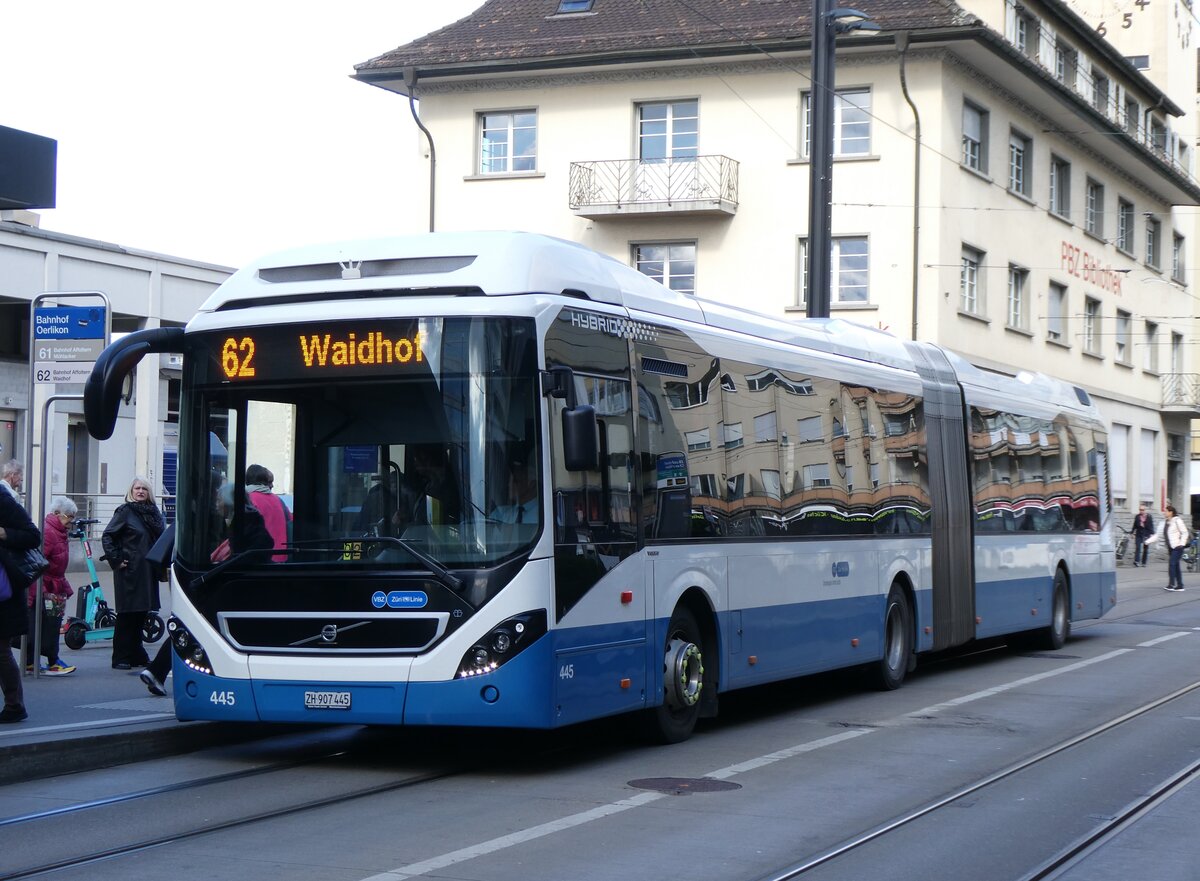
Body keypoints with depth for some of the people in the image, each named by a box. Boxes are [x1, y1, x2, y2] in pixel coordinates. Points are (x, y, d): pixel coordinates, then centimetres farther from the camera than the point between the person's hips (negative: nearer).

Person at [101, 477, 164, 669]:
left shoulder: (154, 513, 11)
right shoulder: (125, 511, -6)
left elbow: (161, 537, 19)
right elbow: (107, 536, -8)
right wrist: (115, 560, -12)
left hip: (148, 572, 6)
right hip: (129, 571, -6)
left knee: (141, 614, 11)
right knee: (126, 615, -3)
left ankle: (136, 655, 20)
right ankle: (121, 658, 2)